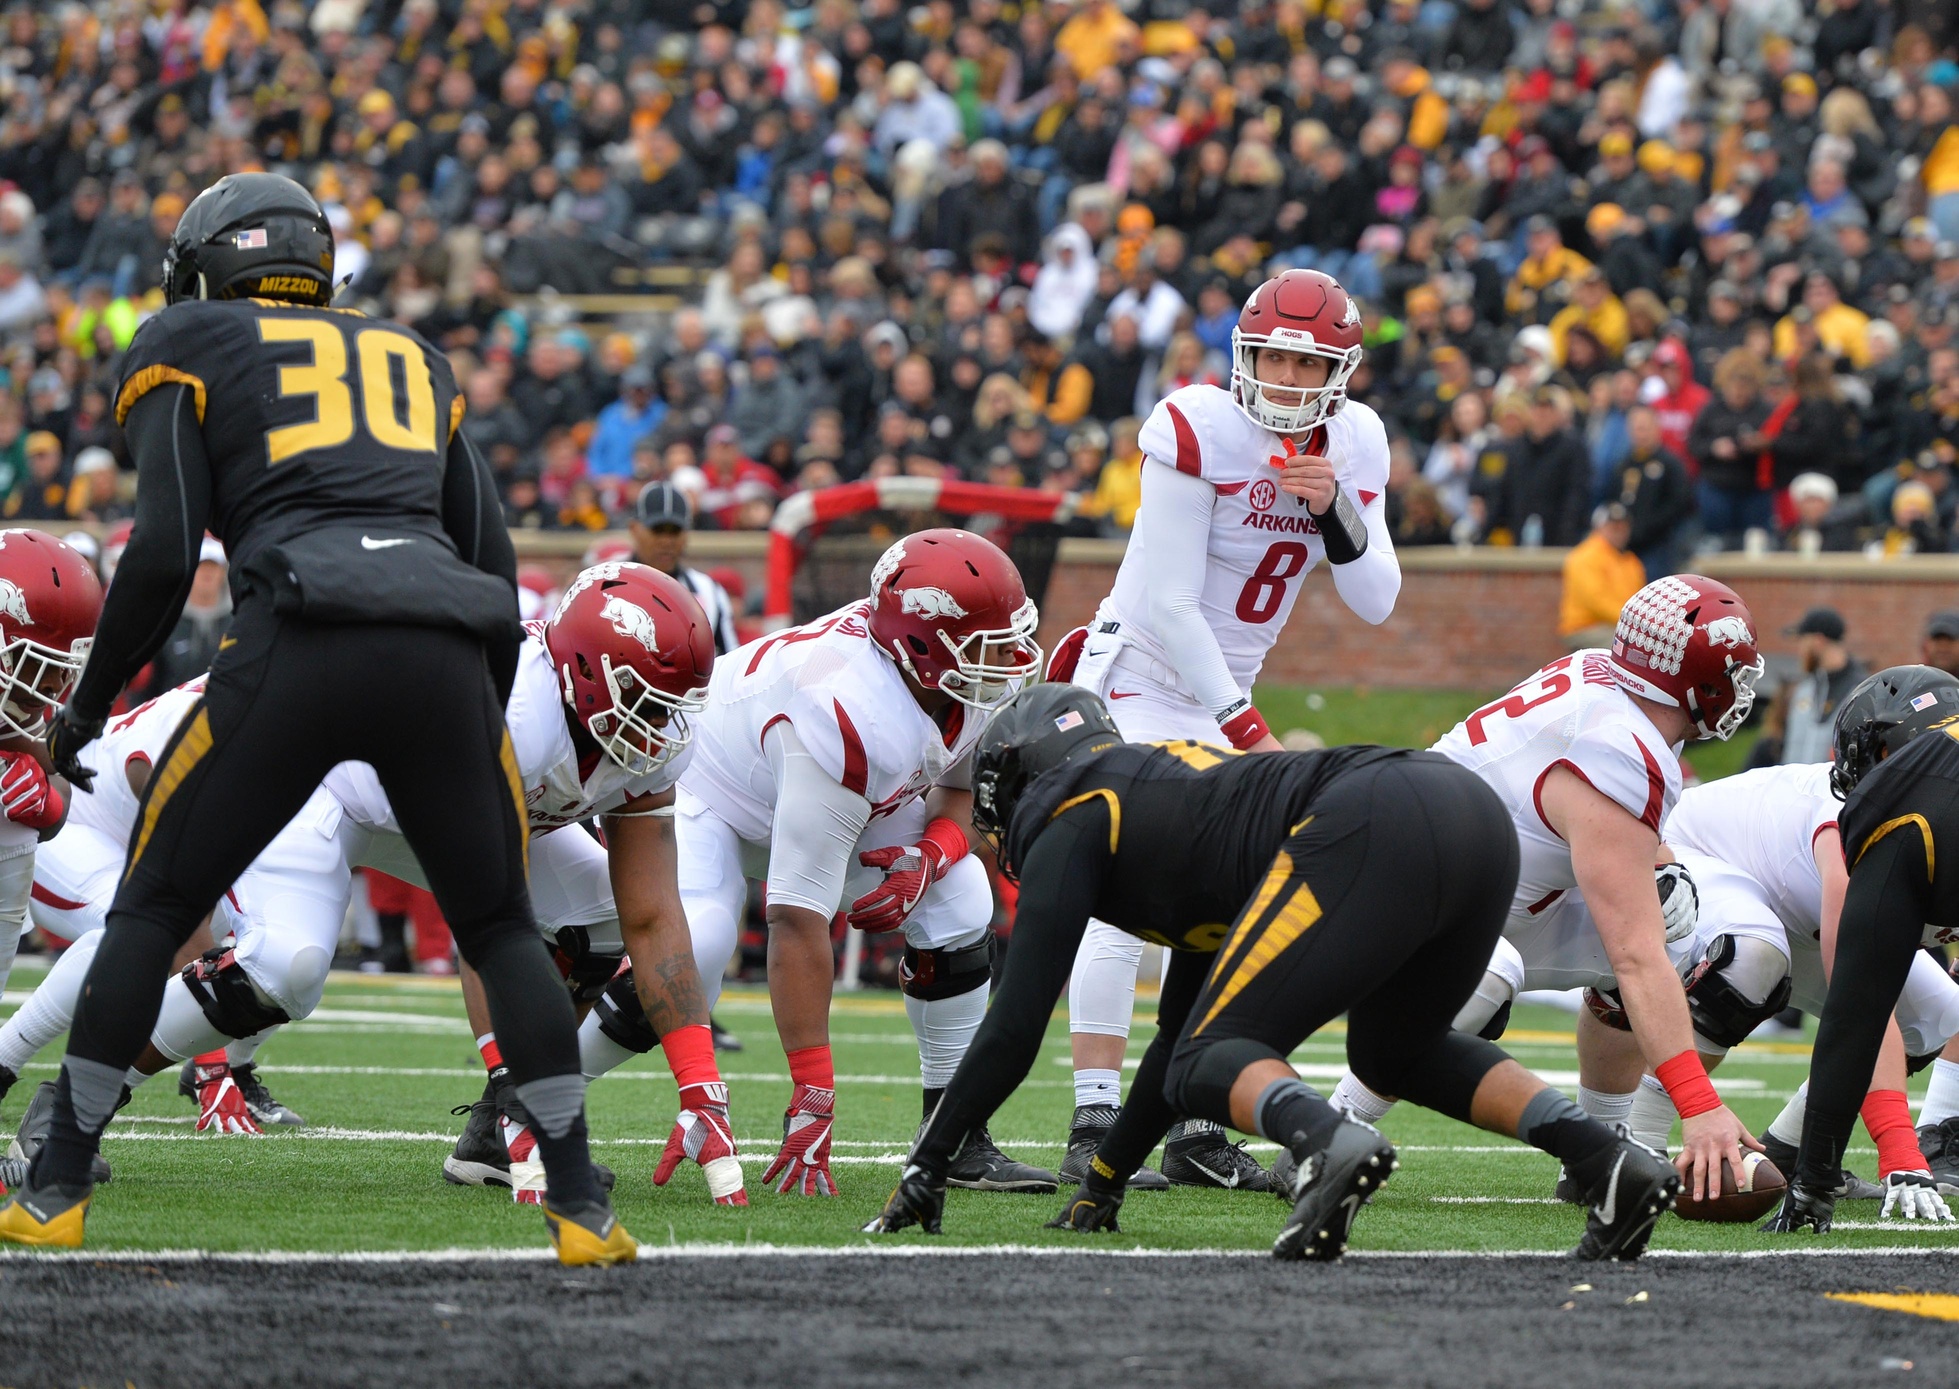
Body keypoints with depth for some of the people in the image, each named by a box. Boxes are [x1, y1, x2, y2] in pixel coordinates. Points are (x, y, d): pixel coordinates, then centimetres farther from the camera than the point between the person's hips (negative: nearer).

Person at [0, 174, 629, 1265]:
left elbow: (165, 556, 4)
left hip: (304, 643, -3)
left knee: (153, 907, 13)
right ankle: (582, 1207, 9)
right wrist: (486, 720, 32)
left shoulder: (189, 354, 17)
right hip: (447, 655, 3)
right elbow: (496, 567, 23)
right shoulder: (410, 359, 30)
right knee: (502, 928, 18)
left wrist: (89, 704, 15)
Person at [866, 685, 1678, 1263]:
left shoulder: (1069, 825, 15)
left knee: (1210, 1066, 2)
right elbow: (1181, 1027, 44)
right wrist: (1103, 1183, 47)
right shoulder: (1162, 780, 39)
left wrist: (926, 1168, 20)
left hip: (1369, 838, -8)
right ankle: (1607, 1158, 10)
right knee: (1397, 1053, 29)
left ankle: (1327, 1143, -32)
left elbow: (1015, 1030, 10)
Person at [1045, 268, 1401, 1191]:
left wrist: (1333, 509, -19)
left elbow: (1376, 603, -1)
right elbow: (1170, 606, -21)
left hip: (1220, 690, 7)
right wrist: (1245, 730, -19)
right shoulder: (1198, 431, -21)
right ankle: (1093, 1128, -22)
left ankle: (1196, 1132, 11)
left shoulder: (1354, 444, 0)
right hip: (1138, 674, -7)